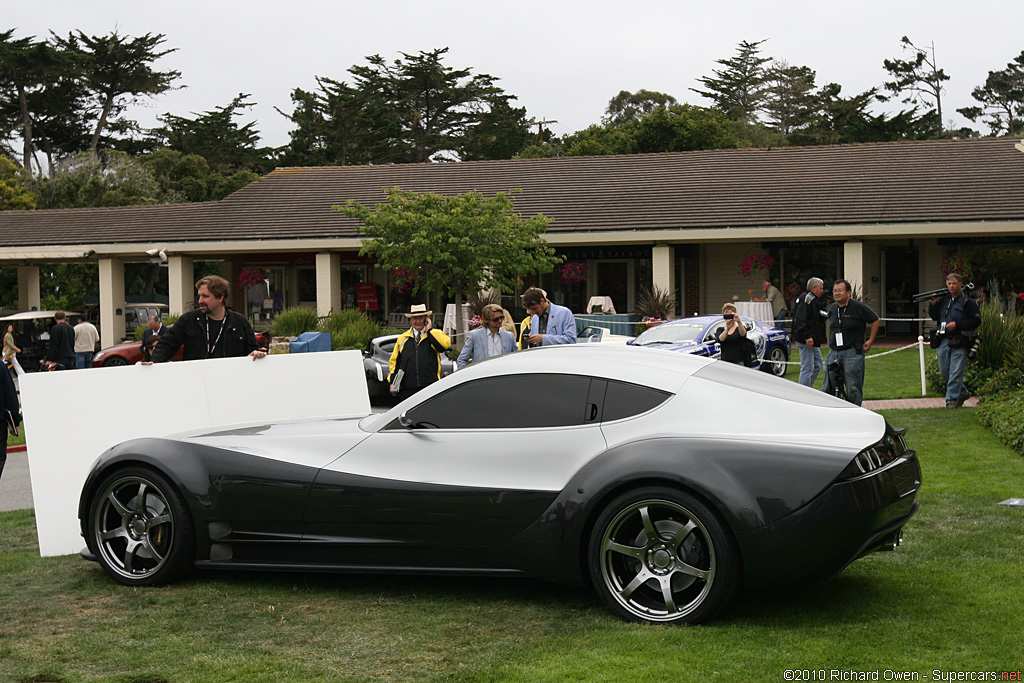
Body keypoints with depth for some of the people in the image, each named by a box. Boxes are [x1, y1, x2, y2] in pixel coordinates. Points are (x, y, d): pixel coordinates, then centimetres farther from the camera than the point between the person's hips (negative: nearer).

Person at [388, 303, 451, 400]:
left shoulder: (435, 334, 10)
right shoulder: (403, 338, 16)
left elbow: (445, 344, -14)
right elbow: (394, 361, 17)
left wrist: (429, 330, -6)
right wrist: (392, 382, 8)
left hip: (430, 386, -2)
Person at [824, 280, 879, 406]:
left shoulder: (859, 307, -6)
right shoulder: (833, 308, 12)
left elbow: (875, 321, 2)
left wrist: (870, 341, 0)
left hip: (852, 352, -6)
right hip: (834, 352, 6)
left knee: (853, 389, -3)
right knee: (827, 389, 4)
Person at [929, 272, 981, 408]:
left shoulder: (968, 302, -4)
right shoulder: (943, 300, 14)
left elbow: (976, 321, -8)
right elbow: (934, 317, 19)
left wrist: (957, 324, -14)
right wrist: (933, 304, 1)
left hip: (959, 343, -6)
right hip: (943, 341, 6)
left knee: (955, 373, -7)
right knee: (944, 372, 12)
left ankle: (952, 399, -1)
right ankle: (963, 393, 29)